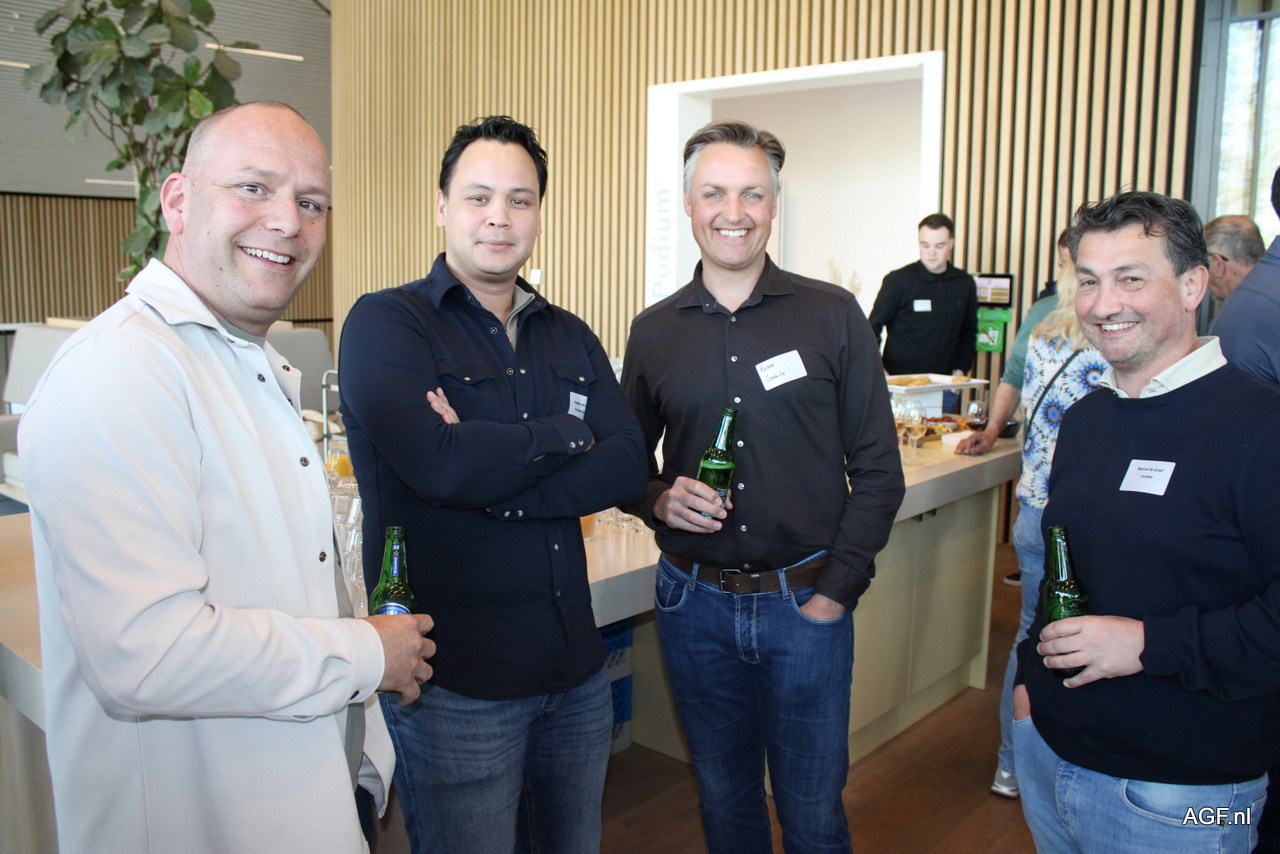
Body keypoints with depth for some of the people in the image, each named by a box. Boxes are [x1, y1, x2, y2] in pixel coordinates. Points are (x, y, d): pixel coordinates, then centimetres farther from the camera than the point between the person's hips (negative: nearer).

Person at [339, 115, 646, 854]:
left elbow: (628, 468, -5)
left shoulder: (571, 338, 9)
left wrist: (490, 475, -18)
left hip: (576, 666, 6)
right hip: (454, 680, -5)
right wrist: (567, 434, -9)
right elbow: (436, 463, -24)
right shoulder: (385, 323, -7)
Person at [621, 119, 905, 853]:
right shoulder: (655, 331, 3)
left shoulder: (833, 316, -4)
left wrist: (837, 589, -7)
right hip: (695, 602, 2)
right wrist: (658, 499, -11)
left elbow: (878, 469, -2)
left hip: (807, 602, -2)